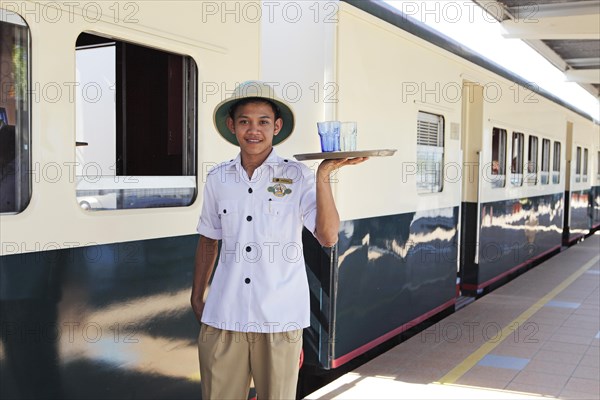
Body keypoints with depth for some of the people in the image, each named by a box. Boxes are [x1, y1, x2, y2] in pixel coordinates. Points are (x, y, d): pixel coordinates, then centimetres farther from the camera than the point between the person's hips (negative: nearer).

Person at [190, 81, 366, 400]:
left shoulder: (297, 176, -4)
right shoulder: (217, 179, 4)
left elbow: (328, 238, -13)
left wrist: (323, 176, -20)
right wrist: (197, 298, 17)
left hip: (279, 318, -2)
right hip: (222, 317, 2)